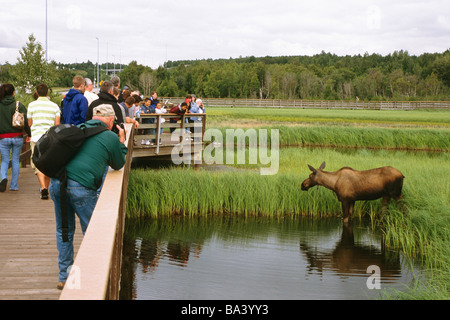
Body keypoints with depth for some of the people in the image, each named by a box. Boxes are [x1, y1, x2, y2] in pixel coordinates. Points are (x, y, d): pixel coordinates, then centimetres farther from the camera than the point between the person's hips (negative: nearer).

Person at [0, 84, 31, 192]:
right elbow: (25, 122, -10)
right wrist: (30, 134, -1)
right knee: (15, 160, 11)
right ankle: (14, 186, 13)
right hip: (17, 137, 0)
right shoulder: (19, 105, -6)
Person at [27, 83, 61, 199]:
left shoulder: (32, 105, 0)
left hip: (37, 137, -2)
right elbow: (57, 124, -1)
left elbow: (29, 123, 6)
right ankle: (46, 188, 25)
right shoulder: (54, 106, 4)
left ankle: (43, 188, -19)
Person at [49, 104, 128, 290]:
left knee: (64, 231, 17)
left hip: (57, 182, 6)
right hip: (81, 187, -6)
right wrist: (121, 141, 29)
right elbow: (118, 164, 16)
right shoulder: (110, 137, 3)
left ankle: (64, 276, 24)